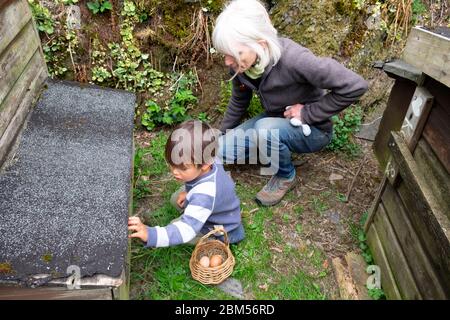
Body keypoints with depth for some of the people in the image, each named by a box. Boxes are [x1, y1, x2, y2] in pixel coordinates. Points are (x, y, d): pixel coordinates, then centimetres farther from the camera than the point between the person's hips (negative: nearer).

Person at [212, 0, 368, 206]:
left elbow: (355, 85, -33)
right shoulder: (240, 63, -14)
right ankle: (272, 148, 11)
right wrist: (223, 136, 12)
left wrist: (309, 113, -27)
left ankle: (285, 176, -6)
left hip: (311, 129, -5)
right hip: (274, 122, 6)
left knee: (265, 129, -36)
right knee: (223, 150, -10)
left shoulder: (293, 60, -35)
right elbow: (239, 100, 5)